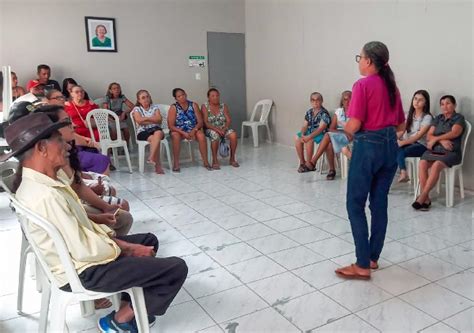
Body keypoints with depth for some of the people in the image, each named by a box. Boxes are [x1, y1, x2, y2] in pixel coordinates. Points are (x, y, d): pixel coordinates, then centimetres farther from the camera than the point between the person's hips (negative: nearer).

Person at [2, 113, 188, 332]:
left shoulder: (40, 183, 1)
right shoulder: (45, 195, -31)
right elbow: (83, 250, -28)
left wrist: (116, 240, 2)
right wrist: (126, 249, -13)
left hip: (73, 254, 10)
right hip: (82, 271, -10)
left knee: (149, 240, 24)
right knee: (176, 268, -9)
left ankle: (129, 304, 21)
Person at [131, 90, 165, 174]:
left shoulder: (155, 107, 16)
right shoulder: (136, 109, 10)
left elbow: (159, 119, 0)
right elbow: (139, 121, -9)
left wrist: (146, 118, -7)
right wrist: (153, 120, -5)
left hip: (155, 129, 2)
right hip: (142, 132, -2)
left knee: (158, 133, -37)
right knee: (154, 139, -34)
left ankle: (151, 158, -41)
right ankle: (157, 165, -31)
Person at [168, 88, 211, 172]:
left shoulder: (193, 105, 1)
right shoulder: (173, 108, -5)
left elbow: (200, 122, -1)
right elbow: (171, 126, -11)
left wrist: (194, 130, -21)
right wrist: (184, 133, -23)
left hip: (193, 130, 1)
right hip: (179, 131, -1)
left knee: (201, 135, -30)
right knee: (175, 135, -35)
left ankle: (205, 161, -20)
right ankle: (176, 163, -27)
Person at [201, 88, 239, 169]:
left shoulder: (223, 106, 6)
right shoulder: (205, 107, -4)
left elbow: (228, 120, 0)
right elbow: (205, 123, -12)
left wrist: (224, 129, -20)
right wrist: (217, 129, -25)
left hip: (223, 129, 3)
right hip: (211, 130, -3)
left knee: (233, 134, -27)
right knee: (215, 135, -38)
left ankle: (232, 158, -12)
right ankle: (215, 160, -26)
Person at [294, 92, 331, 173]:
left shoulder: (324, 113, -15)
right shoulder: (309, 112, 7)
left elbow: (321, 128, -23)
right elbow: (305, 126, 5)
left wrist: (309, 137, -32)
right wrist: (302, 135, -17)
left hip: (321, 134, -7)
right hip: (310, 132, 8)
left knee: (309, 140, -32)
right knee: (297, 137, -12)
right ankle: (302, 162, -4)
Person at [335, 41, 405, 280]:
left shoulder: (363, 85, -12)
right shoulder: (392, 86, 11)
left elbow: (354, 125, -17)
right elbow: (401, 125, 16)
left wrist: (345, 129, 4)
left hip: (368, 147, -8)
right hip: (390, 146, 8)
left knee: (355, 205, 1)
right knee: (380, 204, 13)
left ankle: (363, 265, 3)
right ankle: (373, 258, 24)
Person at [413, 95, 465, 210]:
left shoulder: (459, 118, 8)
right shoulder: (438, 118, 21)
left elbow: (454, 133, -11)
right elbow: (428, 136, 10)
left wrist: (435, 138, -5)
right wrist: (442, 140, -8)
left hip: (451, 152, -4)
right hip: (434, 150, 4)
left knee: (436, 165, -35)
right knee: (422, 163, -29)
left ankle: (422, 197, -33)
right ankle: (426, 198, -31)